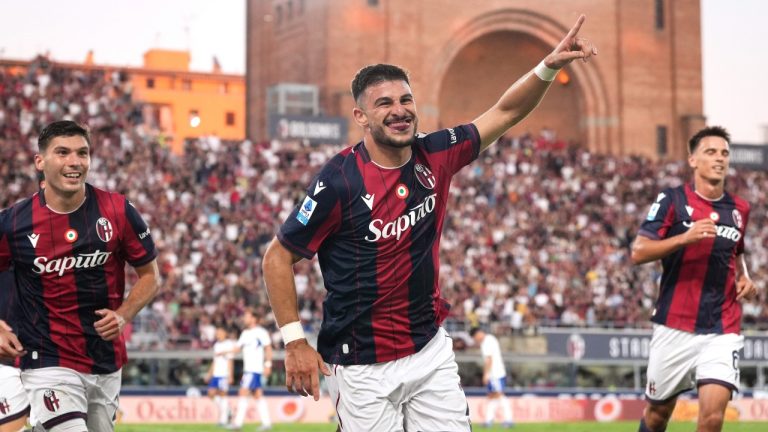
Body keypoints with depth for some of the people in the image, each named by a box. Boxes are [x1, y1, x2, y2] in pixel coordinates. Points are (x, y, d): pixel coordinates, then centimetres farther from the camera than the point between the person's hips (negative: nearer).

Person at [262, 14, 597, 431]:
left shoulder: (434, 156, 0)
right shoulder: (340, 179, -15)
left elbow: (505, 112, 7)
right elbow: (278, 256, -9)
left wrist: (549, 66, -9)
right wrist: (295, 342, -13)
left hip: (432, 350, 5)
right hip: (364, 365, -5)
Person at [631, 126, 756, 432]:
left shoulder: (739, 209, 10)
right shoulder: (672, 200, -3)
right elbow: (638, 252, -11)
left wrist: (744, 278, 7)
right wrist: (685, 237, -23)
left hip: (723, 330, 2)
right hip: (675, 326, -2)